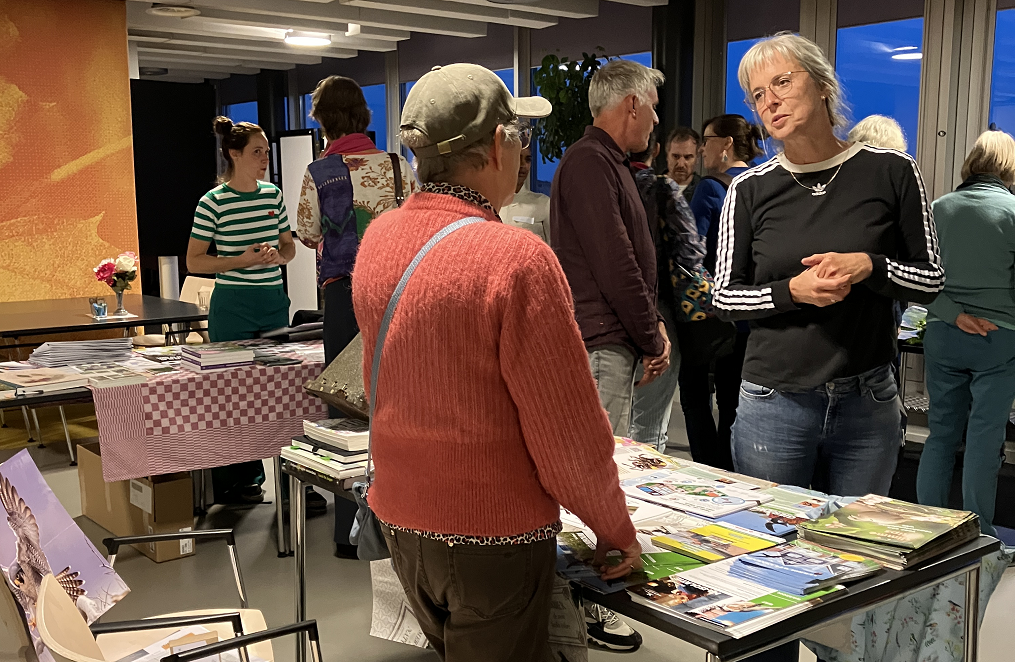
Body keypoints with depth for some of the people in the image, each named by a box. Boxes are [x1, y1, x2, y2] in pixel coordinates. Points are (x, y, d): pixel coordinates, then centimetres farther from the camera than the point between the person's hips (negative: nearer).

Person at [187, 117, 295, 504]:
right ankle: (231, 484, 13)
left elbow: (289, 247, 16)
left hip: (273, 300, 5)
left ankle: (255, 474, 22)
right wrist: (241, 260, -18)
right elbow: (194, 261, -6)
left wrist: (278, 255, -7)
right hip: (233, 305, -5)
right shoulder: (213, 203, -8)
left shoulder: (273, 195, 8)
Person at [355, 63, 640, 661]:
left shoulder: (378, 239, -1)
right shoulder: (517, 258, -23)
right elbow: (571, 428, -18)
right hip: (493, 540, -6)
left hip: (400, 521, 6)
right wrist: (617, 530, -5)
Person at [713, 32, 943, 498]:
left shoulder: (891, 172, -2)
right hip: (774, 403, 0)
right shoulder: (750, 190, -1)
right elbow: (724, 297, 0)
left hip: (868, 403, 1)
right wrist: (792, 289, -17)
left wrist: (869, 266, -17)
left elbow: (931, 280, 2)